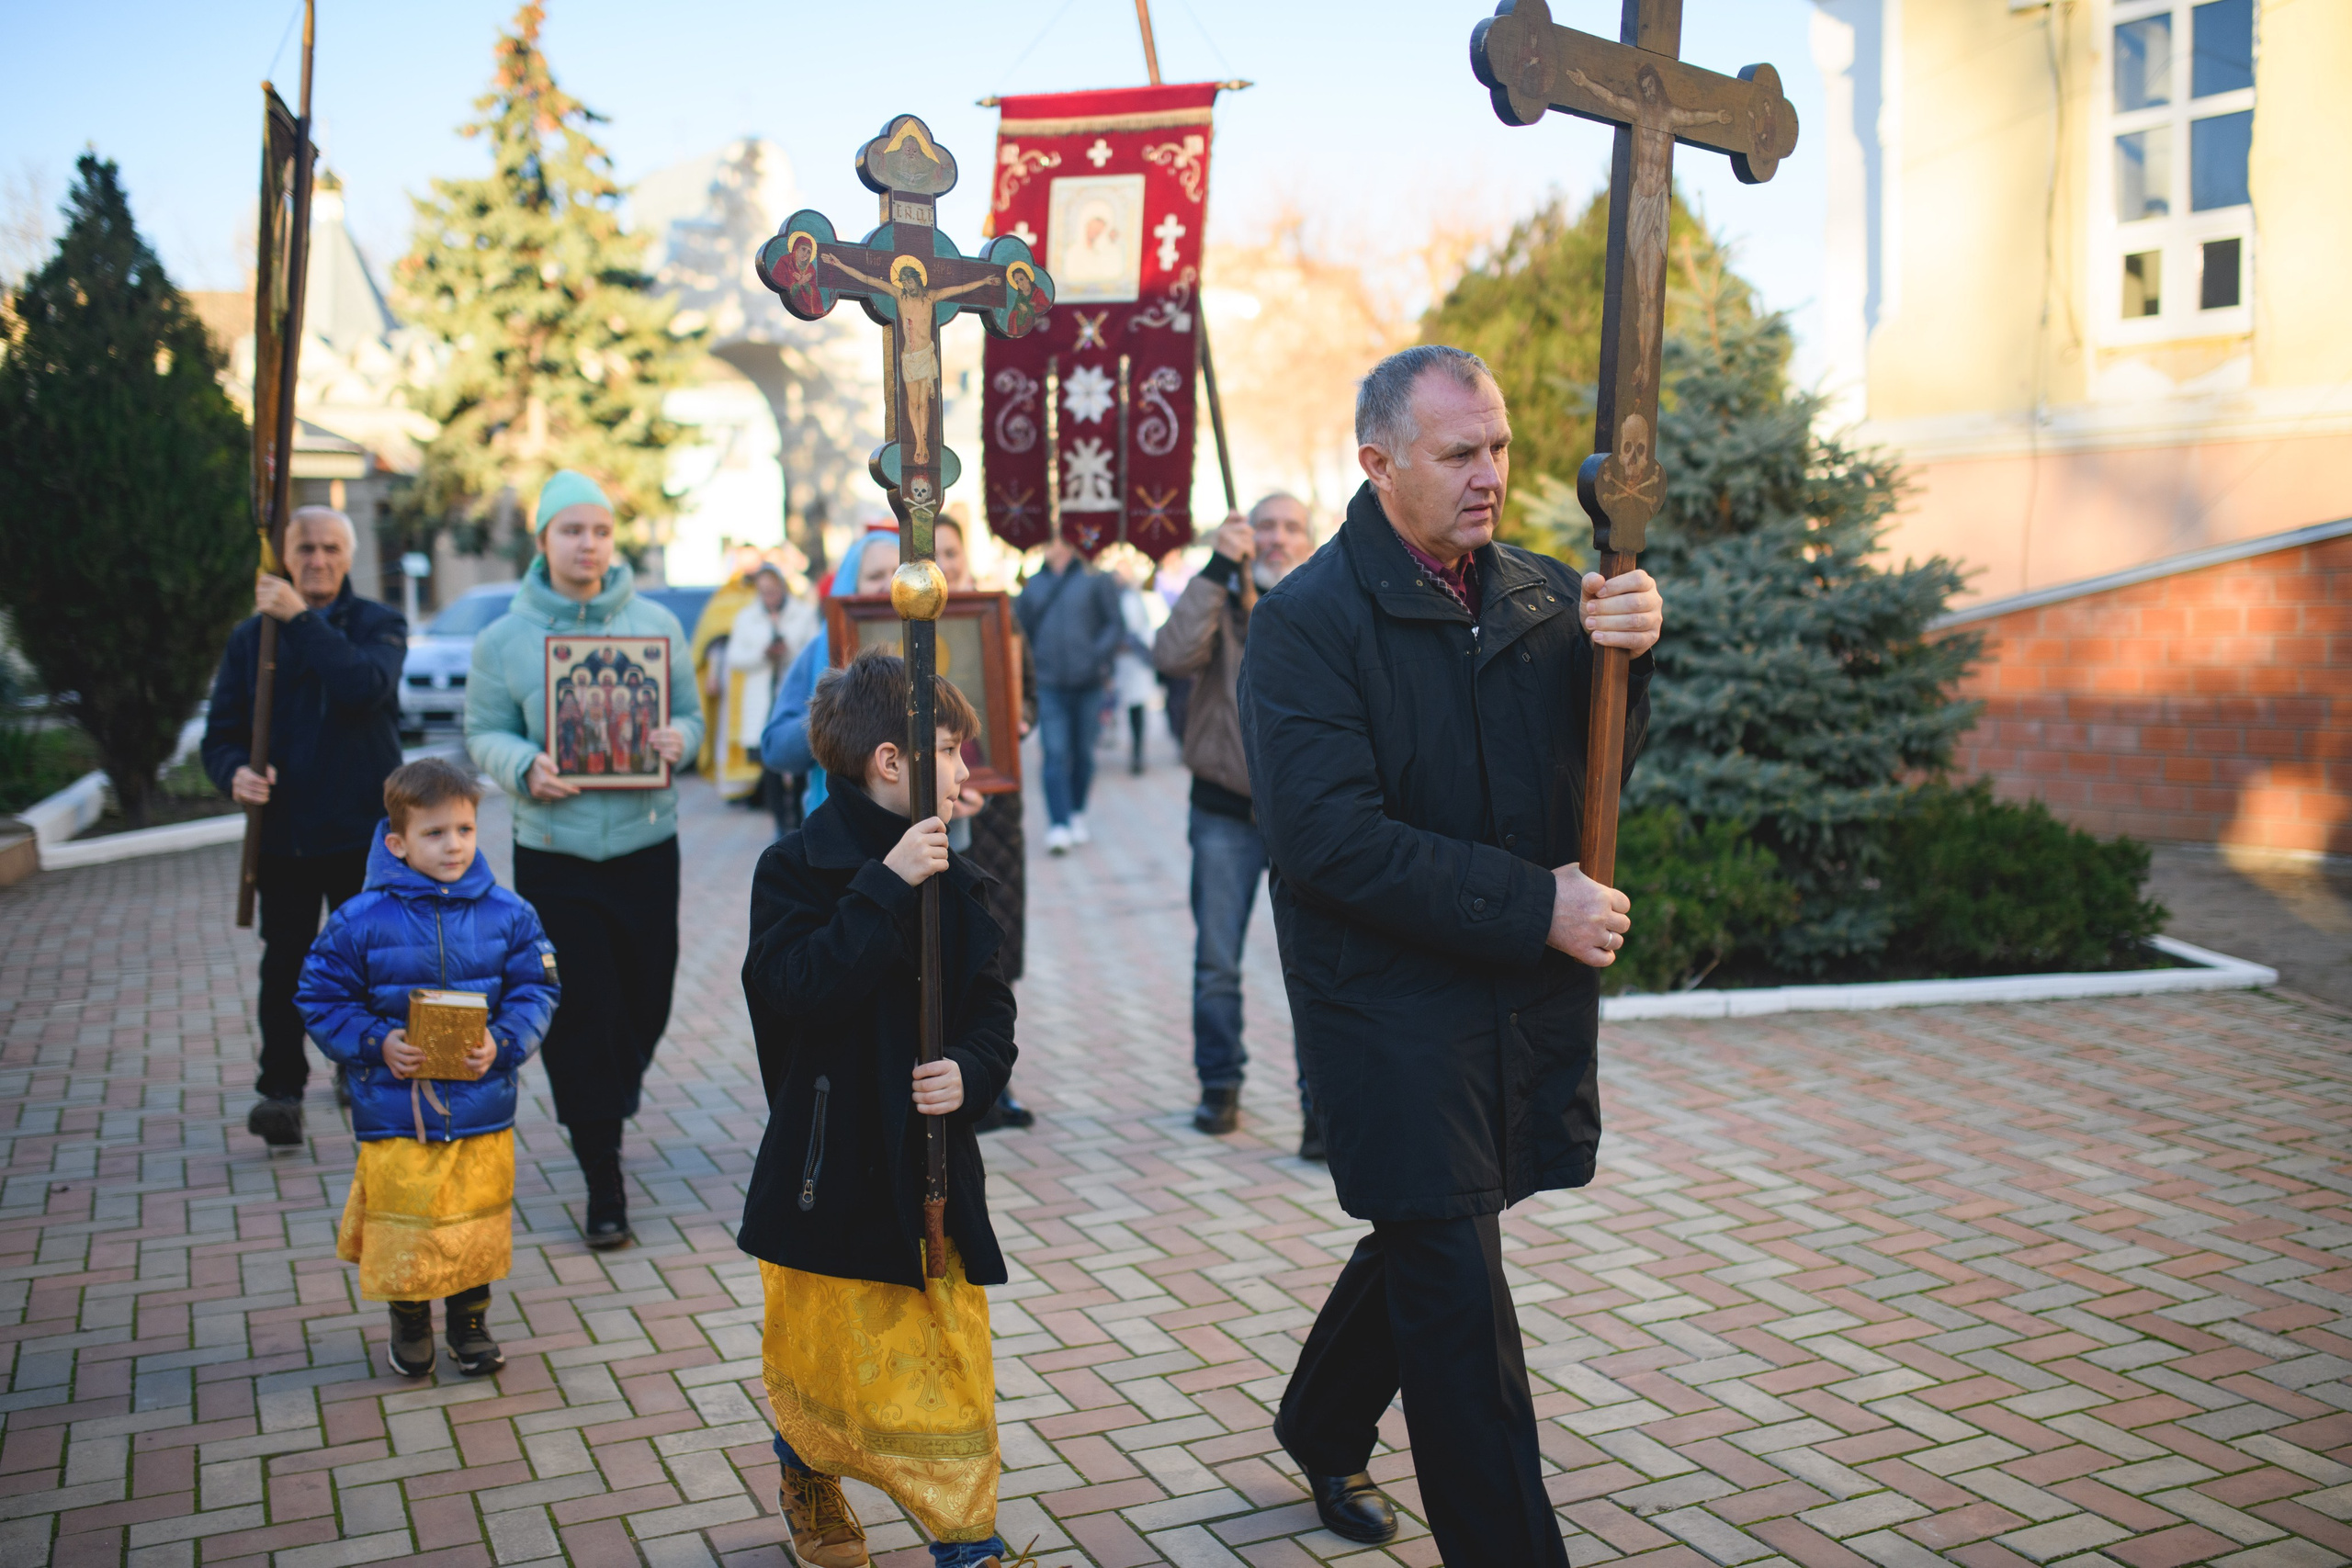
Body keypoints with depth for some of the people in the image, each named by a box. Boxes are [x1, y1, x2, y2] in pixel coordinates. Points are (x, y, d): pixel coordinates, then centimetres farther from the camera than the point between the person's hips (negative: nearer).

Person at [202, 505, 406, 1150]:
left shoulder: (379, 624, 1)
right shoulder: (251, 636, 8)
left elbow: (366, 684, -21)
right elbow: (222, 732, 6)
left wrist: (300, 619, -20)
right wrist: (236, 772, -16)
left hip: (363, 829, -1)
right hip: (282, 831, 1)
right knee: (284, 964, 0)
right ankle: (280, 1090, 7)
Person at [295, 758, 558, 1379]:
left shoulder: (507, 913, -2)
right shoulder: (360, 921, -8)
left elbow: (535, 990, 3)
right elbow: (321, 1000, -1)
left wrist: (503, 1042, -13)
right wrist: (376, 1044, -14)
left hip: (482, 1110, 2)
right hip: (395, 1113, -2)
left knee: (478, 1222, 12)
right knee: (403, 1223, 7)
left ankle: (470, 1321, 33)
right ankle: (409, 1322, 32)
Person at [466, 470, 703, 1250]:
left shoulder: (656, 624, 3)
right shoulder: (503, 639, 0)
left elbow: (690, 712, 9)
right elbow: (483, 732, 4)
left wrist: (679, 740, -14)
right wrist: (524, 767, -17)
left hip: (647, 844, 2)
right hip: (553, 856, -2)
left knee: (645, 1003, 11)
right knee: (579, 1015, -2)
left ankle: (607, 1105, 43)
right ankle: (603, 1179, 8)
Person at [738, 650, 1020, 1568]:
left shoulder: (950, 878, 5)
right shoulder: (797, 867, -10)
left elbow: (992, 1006, 6)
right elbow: (802, 988, -25)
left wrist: (971, 1070, -14)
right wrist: (888, 885, -27)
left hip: (932, 1161, 4)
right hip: (834, 1164, -4)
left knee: (950, 1361, 5)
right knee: (833, 1355, 11)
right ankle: (804, 1464, 41)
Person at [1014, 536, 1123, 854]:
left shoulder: (1095, 581, 1)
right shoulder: (1034, 584, 9)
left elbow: (1116, 625, -1)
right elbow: (1020, 626, 14)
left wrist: (1098, 655, -15)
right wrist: (1032, 656, 0)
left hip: (1088, 685, -1)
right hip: (1050, 686, 1)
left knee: (1083, 754, 11)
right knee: (1055, 755, -8)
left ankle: (1077, 815, 28)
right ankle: (1058, 826, -11)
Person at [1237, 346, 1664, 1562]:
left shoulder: (1541, 595, 6)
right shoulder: (1307, 621, -11)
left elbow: (1598, 775, 5)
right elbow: (1330, 841, -20)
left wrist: (1625, 656, -15)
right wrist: (1535, 907, -20)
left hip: (1525, 1003, 6)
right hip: (1394, 1013, -6)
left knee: (1427, 1236, 22)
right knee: (1458, 1290, -2)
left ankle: (1321, 1426, 48)